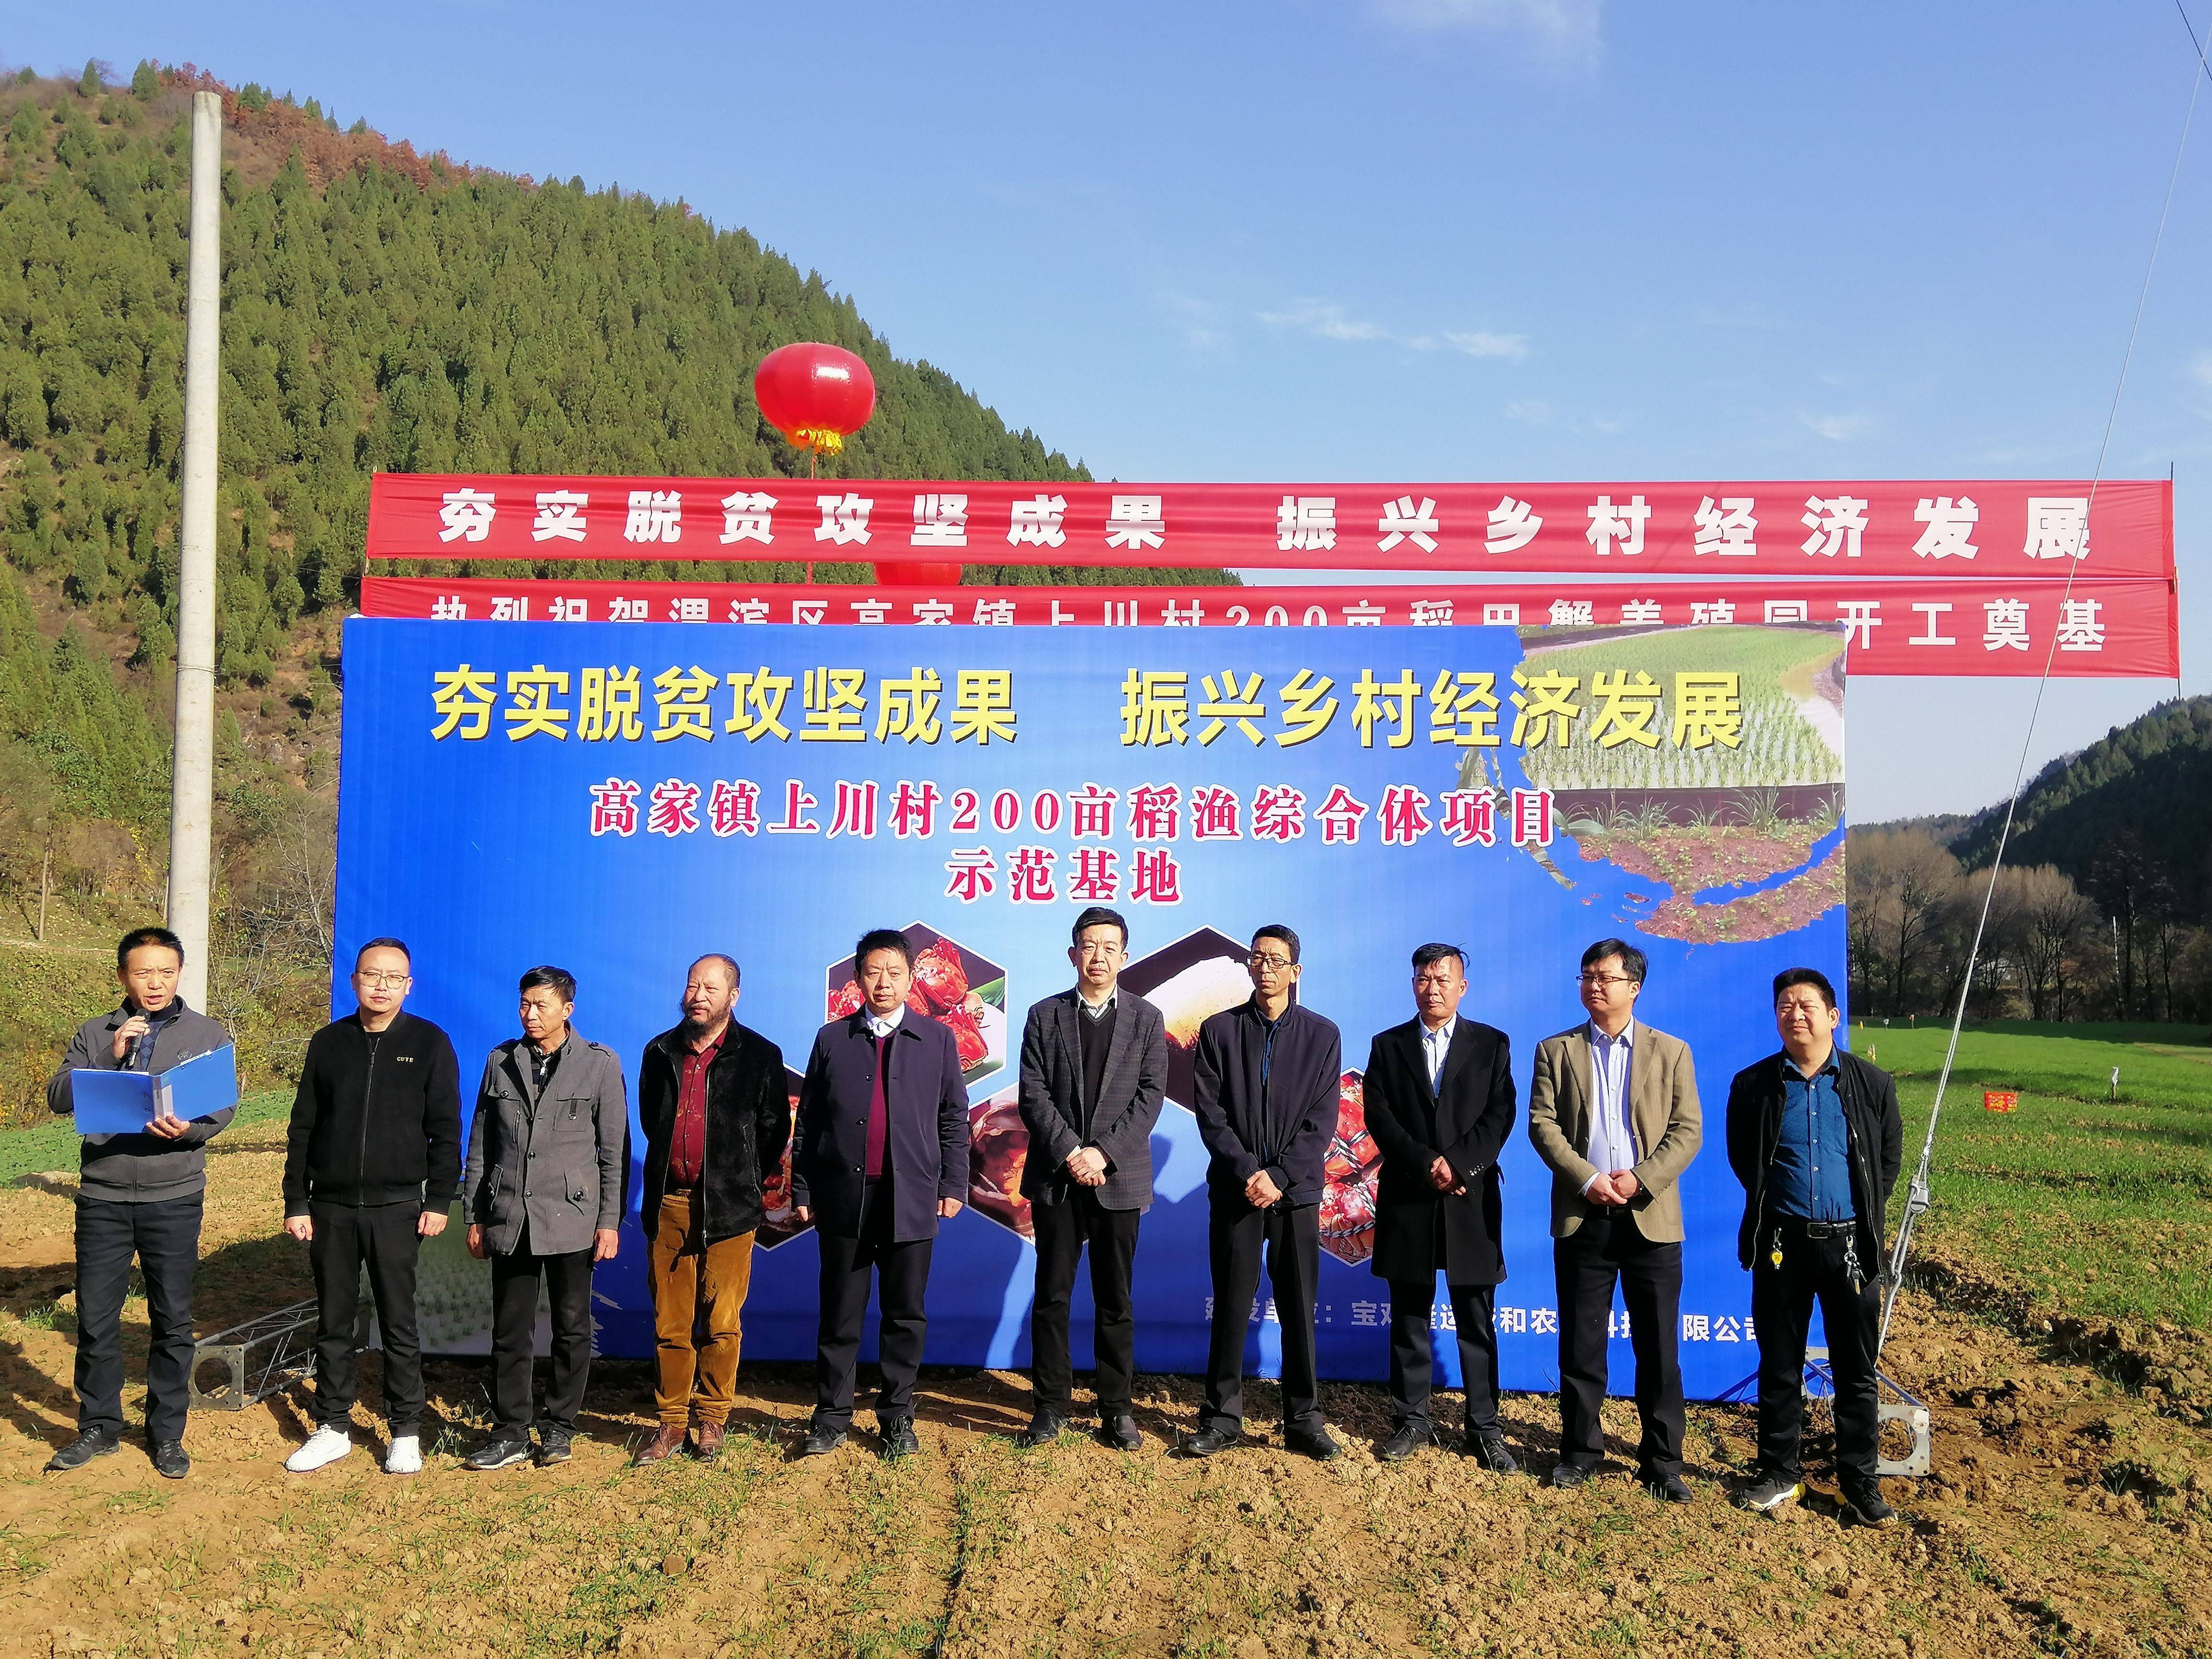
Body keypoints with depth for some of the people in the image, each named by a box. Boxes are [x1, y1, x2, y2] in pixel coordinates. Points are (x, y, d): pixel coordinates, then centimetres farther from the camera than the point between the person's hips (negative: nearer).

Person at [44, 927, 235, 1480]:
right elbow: (58, 1096, -3)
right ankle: (99, 1427, 23)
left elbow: (225, 1107, -2)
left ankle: (167, 1434, 17)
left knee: (173, 1320, 4)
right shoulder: (95, 1034, 8)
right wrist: (112, 1057, -16)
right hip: (102, 1198, 1)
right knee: (95, 1317, 6)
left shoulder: (208, 1034, 4)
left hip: (174, 1197, -1)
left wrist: (189, 1129, -22)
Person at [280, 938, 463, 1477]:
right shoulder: (329, 1043, 7)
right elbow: (303, 1129, 9)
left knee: (399, 1323, 2)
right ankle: (333, 1428, 21)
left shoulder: (429, 1043, 0)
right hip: (330, 1208, 3)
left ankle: (406, 1433, 12)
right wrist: (295, 1202, 4)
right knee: (332, 1323, 9)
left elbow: (444, 1129, 0)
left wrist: (439, 1201, -6)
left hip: (395, 1209, -2)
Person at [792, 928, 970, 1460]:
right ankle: (831, 1416, 17)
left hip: (911, 1199, 0)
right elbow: (809, 1121, 7)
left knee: (906, 1315, 6)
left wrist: (953, 1185, 1)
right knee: (840, 1315, 7)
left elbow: (953, 1119, 7)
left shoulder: (937, 1040, 5)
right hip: (843, 1196, 0)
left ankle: (897, 1416, 18)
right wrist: (802, 1190, 4)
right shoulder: (833, 1039, 6)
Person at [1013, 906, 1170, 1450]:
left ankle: (1116, 1408, 14)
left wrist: (1104, 1153, -13)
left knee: (1115, 1300, 6)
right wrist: (1070, 1152, -13)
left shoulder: (1146, 1019, 6)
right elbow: (1034, 1094, -1)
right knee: (1052, 1296, 5)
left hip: (1119, 1179, 0)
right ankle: (1051, 1405, 14)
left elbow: (1151, 1096, -2)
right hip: (1056, 1178, 0)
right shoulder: (1045, 1016, 6)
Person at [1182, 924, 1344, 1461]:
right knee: (1231, 1306, 3)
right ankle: (1222, 1419, 11)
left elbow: (1321, 1122, -1)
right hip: (1235, 1189, 0)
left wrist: (1278, 1176, -11)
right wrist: (1248, 1173, -12)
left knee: (1299, 1307, 4)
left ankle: (1303, 1421, 14)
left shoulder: (1322, 1035, 4)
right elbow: (1211, 1114, -1)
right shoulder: (1220, 1031, 5)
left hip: (1296, 1192, 0)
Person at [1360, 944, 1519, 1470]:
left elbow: (1499, 1117, -2)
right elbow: (1378, 1116, -1)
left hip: (1472, 1200, -1)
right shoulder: (1388, 1046, 8)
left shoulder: (1492, 1045, 7)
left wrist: (1458, 1165, -15)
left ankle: (1484, 1428, 10)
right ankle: (1412, 1421, 16)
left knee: (1477, 1323, 3)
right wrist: (1426, 1164, -13)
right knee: (1409, 1319, 7)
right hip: (1407, 1200, 1)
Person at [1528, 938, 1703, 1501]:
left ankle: (1662, 1460, 14)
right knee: (1580, 1344, 7)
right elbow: (1543, 1124, -1)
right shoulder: (1556, 1051, 7)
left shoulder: (1671, 1052, 7)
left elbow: (1688, 1131, 0)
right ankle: (1580, 1449, 19)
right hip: (1581, 1218, 1)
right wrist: (1587, 1179, -14)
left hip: (1651, 1217, 0)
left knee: (1658, 1348, 4)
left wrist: (1640, 1180, -13)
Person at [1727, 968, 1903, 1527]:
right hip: (1781, 1244, 0)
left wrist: (1866, 1221, 8)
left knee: (1856, 1371, 7)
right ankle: (1779, 1472, 20)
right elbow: (1742, 1160, 10)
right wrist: (1774, 1207, 9)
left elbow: (1889, 1159, 10)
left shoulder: (1871, 1084, 0)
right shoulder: (1754, 1085, -1)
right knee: (1779, 1366, 8)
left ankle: (1860, 1480, 18)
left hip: (1849, 1244, 0)